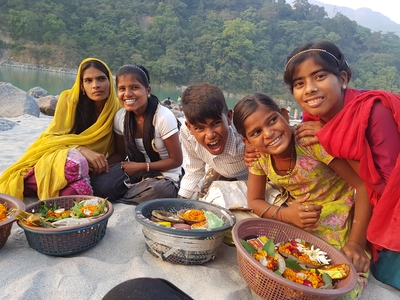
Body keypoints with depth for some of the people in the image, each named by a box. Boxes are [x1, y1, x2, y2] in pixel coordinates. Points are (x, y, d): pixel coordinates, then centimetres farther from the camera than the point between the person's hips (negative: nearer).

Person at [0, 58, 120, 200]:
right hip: (55, 157, -1)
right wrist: (82, 150, -27)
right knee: (76, 161, -38)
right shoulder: (69, 99, -9)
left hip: (88, 166, 2)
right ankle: (23, 181, -15)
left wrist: (102, 163, -17)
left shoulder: (116, 109, -5)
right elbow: (52, 137, -10)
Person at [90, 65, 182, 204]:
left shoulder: (164, 117, -21)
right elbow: (120, 154, 7)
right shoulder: (120, 117, -5)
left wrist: (141, 166, -17)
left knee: (156, 192, -36)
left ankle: (117, 200, -6)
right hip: (135, 169, 3)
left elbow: (176, 160, -13)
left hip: (165, 176, -3)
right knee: (100, 185, -24)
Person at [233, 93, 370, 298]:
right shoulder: (259, 157, -10)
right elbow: (255, 201, 0)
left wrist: (356, 242, -22)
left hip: (338, 224, -4)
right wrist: (285, 214, -21)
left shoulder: (312, 140, -26)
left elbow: (364, 185, -21)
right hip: (296, 221, 4)